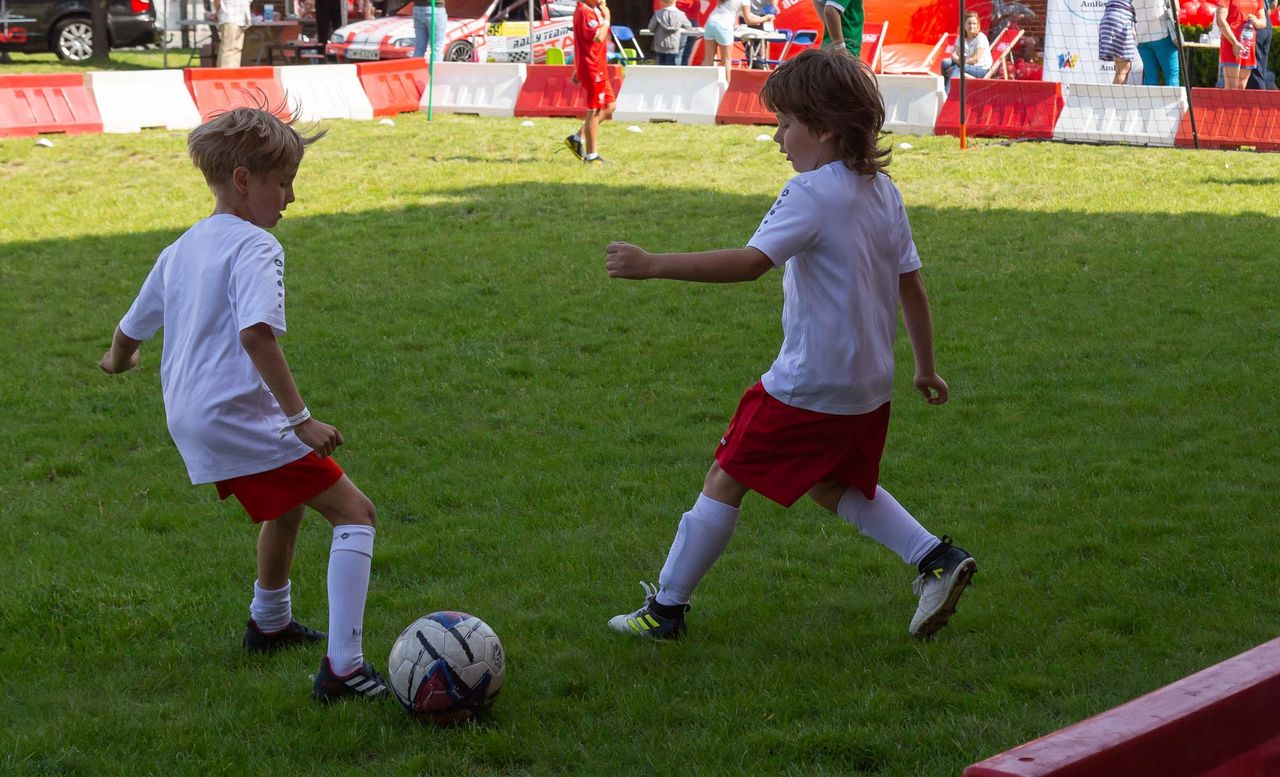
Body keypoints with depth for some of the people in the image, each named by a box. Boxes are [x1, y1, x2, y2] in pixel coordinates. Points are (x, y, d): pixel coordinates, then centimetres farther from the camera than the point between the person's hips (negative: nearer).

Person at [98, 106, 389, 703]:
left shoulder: (179, 250, 14)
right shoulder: (254, 246, -12)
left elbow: (129, 330, 25)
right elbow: (256, 334, -27)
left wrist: (118, 360, 48)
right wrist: (300, 418, -26)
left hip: (190, 423, 9)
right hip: (241, 418, -9)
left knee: (285, 504, 33)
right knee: (353, 512, -8)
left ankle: (269, 624, 53)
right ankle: (342, 667, -19)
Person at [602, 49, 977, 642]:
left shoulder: (811, 193, -18)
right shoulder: (883, 190, 7)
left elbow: (751, 262, -30)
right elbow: (912, 286, 12)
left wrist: (653, 266, -31)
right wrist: (926, 368, 21)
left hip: (805, 388, -8)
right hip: (870, 386, 8)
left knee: (725, 481, 4)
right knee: (834, 485, 28)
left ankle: (666, 607, 11)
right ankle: (938, 559, 17)